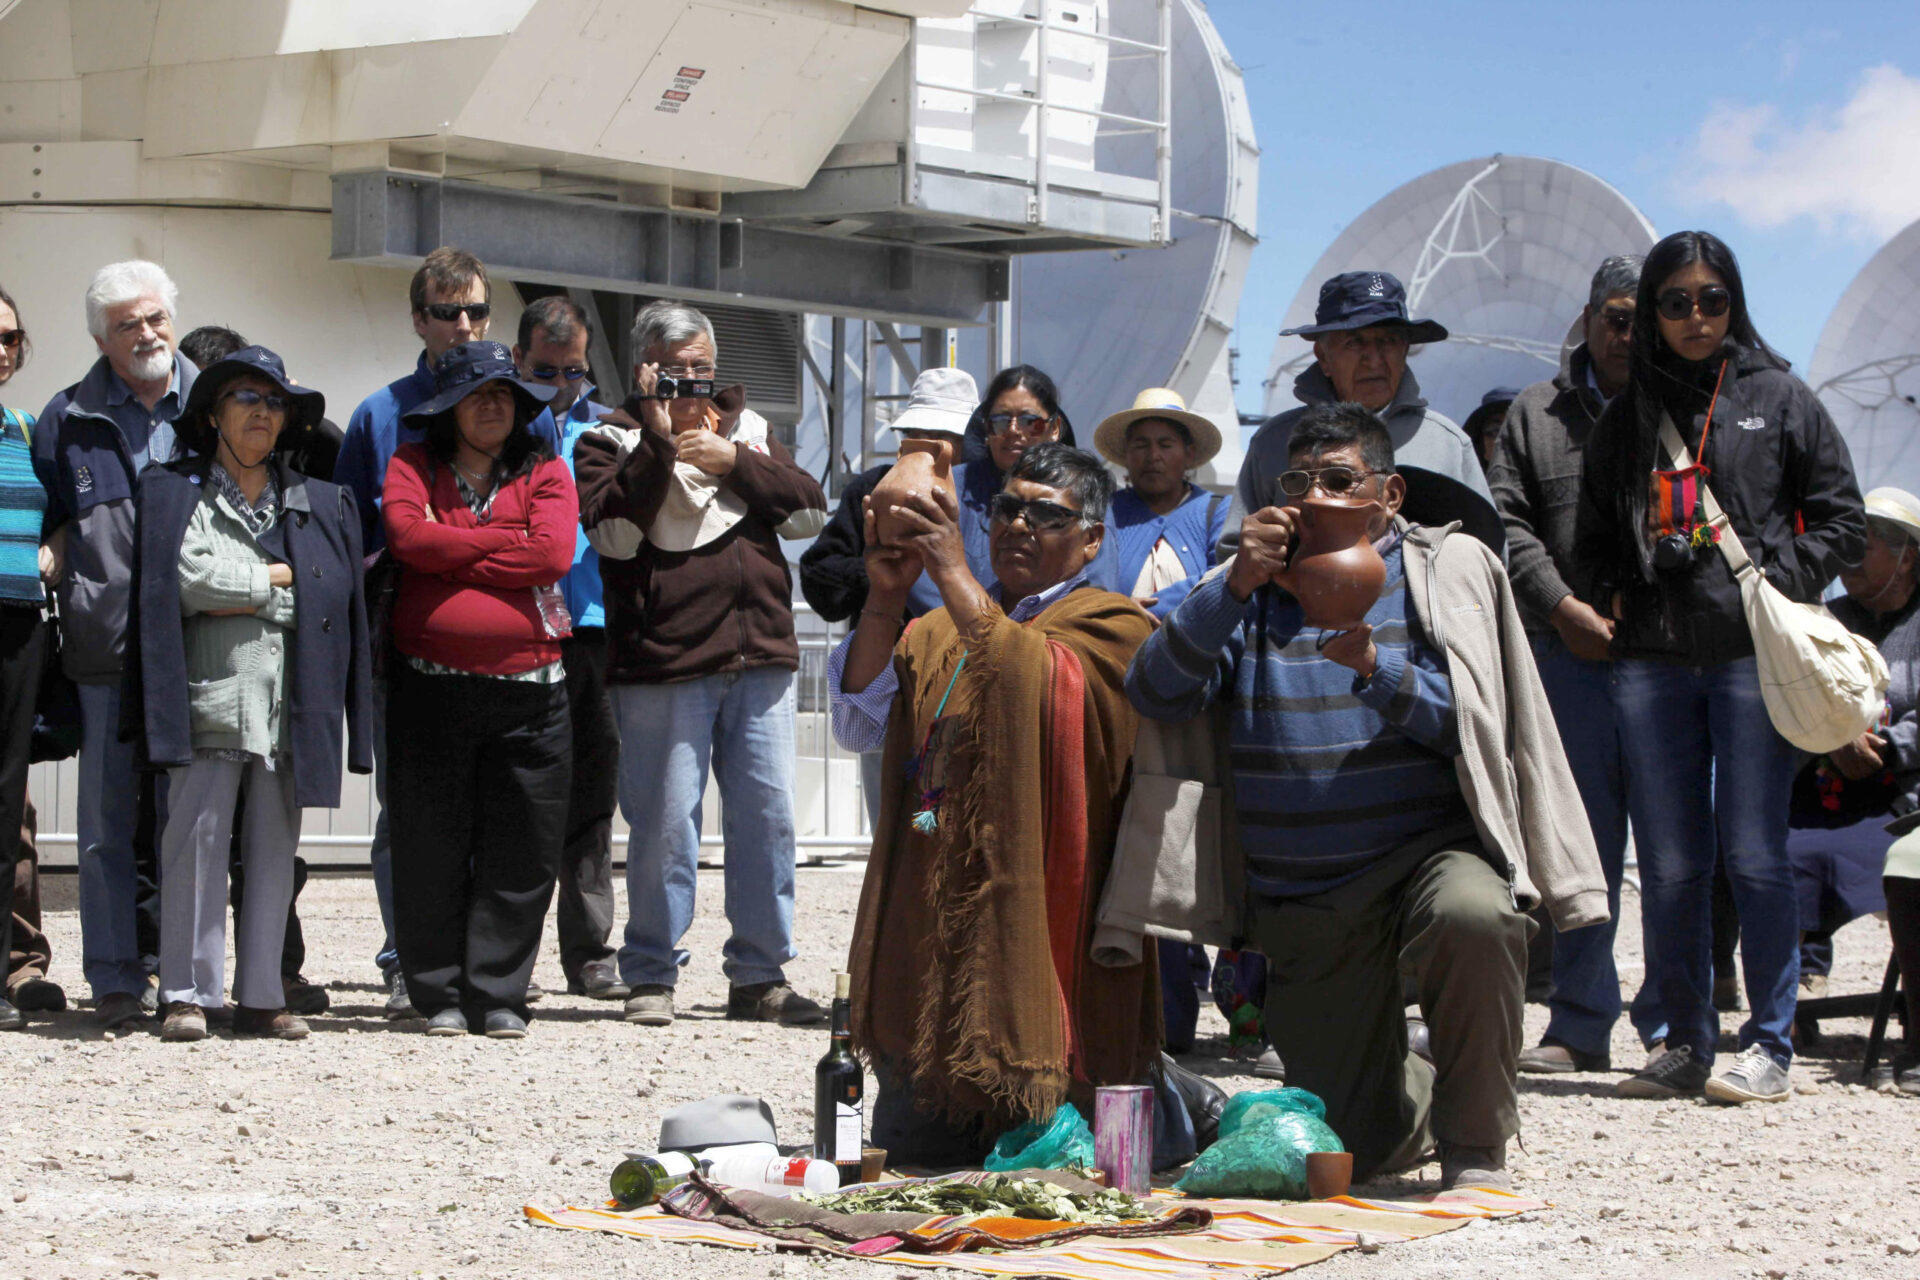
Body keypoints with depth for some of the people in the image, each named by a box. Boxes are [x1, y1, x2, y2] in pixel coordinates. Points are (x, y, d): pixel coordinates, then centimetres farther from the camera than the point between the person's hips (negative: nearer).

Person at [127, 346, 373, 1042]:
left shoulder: (320, 503, 18)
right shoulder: (174, 492, 9)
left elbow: (335, 598, 8)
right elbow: (188, 580, -6)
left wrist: (238, 586, -1)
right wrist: (280, 575, -1)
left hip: (294, 697, 3)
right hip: (210, 691, -3)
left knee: (275, 846, 3)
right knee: (197, 836, -7)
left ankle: (261, 996, 7)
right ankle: (188, 995, -3)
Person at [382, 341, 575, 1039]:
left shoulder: (544, 471, 10)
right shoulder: (414, 464, 9)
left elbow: (554, 554, -8)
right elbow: (408, 535, -10)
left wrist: (451, 555, -6)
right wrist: (504, 542, -7)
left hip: (529, 690, 1)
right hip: (431, 686, 0)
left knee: (521, 850, 0)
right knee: (431, 845, 2)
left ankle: (498, 995, 8)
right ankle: (440, 995, 11)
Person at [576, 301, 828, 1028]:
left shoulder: (748, 431, 19)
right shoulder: (613, 443, 5)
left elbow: (810, 512, 6)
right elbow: (613, 531, -13)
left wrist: (734, 462, -6)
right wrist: (657, 440, -15)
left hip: (759, 654, 4)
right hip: (663, 664, -4)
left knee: (768, 816, 4)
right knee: (665, 820, -4)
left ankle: (759, 974, 13)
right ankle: (651, 975, 7)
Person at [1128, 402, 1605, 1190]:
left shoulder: (1448, 571, 5)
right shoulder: (1251, 591, 10)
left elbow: (1473, 728, -7)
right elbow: (1155, 697, -7)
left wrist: (1374, 665, -21)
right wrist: (1237, 586, -17)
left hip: (1428, 850, -2)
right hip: (1302, 904, 3)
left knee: (1471, 915, -39)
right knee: (1346, 1148, 2)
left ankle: (1476, 1149, -18)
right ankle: (1426, 1096, 40)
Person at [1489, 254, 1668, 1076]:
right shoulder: (1538, 414, 14)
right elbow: (1506, 521, 8)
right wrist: (1561, 606, -5)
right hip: (1571, 654, 2)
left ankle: (1673, 1021, 6)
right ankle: (1580, 1023, 10)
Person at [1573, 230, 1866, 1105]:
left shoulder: (1780, 399, 8)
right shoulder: (1625, 419, 17)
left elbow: (1841, 523, 7)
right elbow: (1592, 539, 23)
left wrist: (1773, 582, -7)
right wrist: (1607, 598, 3)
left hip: (1752, 654, -3)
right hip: (1653, 661, 3)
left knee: (1753, 855, -7)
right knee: (1668, 864, 2)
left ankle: (1769, 1045, 0)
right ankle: (1686, 1044, 10)